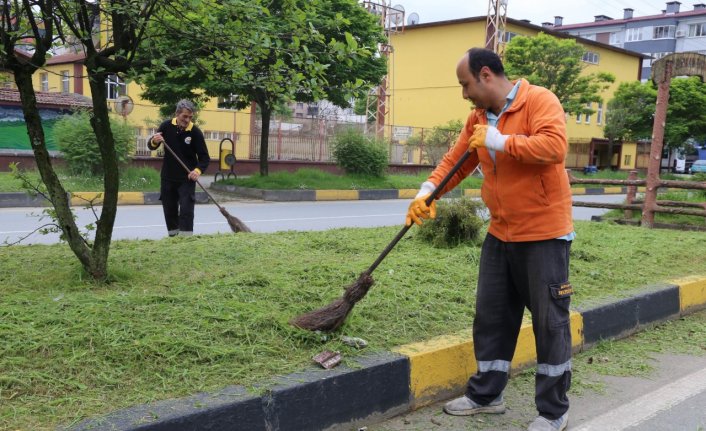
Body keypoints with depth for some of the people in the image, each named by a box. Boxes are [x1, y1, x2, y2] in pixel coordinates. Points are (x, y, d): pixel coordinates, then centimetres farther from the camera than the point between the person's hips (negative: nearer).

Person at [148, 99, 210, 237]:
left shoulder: (195, 132, -11)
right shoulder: (166, 126, -4)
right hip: (167, 177, 3)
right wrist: (154, 141, -19)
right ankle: (173, 236, 28)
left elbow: (204, 157, -8)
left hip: (187, 179, -3)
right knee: (169, 209, 12)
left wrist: (198, 170, -27)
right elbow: (151, 146, 5)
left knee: (186, 210, -10)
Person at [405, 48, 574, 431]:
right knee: (491, 317, 13)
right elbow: (455, 161, 8)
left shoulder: (539, 101, -13)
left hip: (543, 233, -7)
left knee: (550, 323, 2)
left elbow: (555, 147, -28)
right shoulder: (478, 118, 9)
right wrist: (427, 192, -6)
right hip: (500, 234, 7)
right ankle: (486, 395, 28)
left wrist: (501, 142, -24)